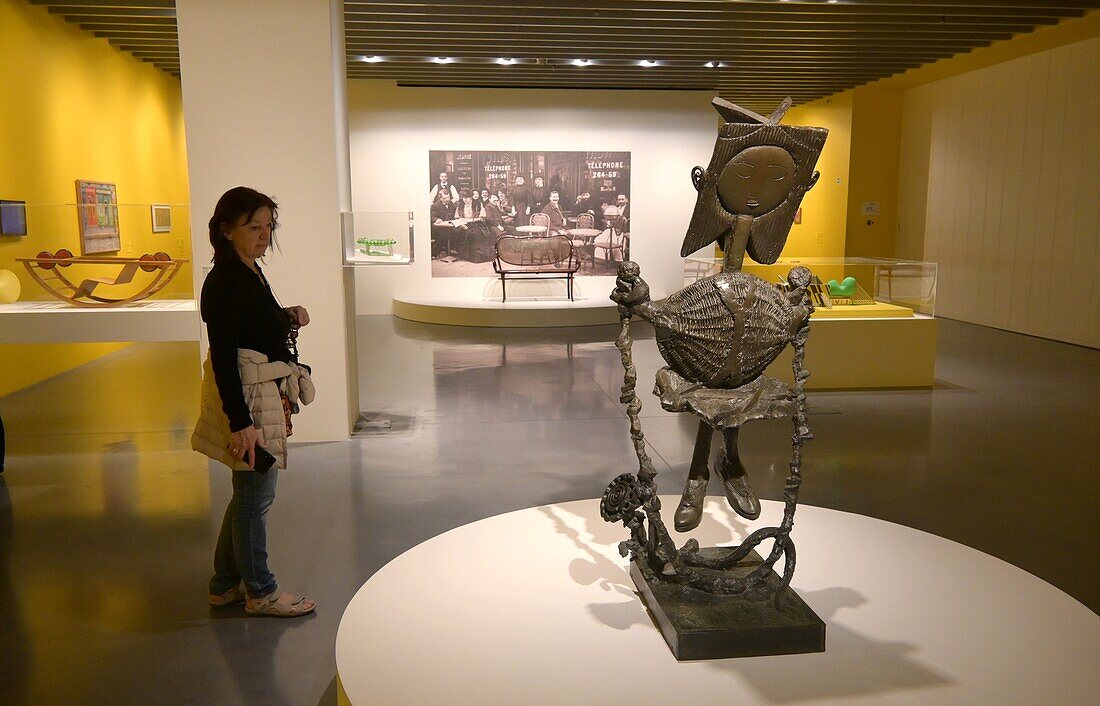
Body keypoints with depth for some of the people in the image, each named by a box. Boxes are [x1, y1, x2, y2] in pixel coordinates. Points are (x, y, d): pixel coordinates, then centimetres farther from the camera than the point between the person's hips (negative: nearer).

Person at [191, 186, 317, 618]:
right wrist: (240, 423, -25)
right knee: (256, 494, 3)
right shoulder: (226, 282, -18)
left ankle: (226, 584, 33)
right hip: (247, 397, -10)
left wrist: (287, 317, 3)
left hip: (266, 393, 10)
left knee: (249, 492, 19)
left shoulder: (249, 272, 10)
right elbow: (223, 358, -22)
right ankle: (260, 592, 19)